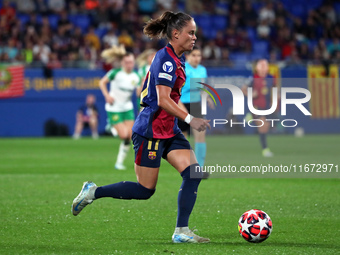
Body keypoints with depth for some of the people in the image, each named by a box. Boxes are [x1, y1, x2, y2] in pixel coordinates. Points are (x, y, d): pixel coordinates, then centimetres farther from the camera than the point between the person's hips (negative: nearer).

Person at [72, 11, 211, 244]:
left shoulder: (175, 60, 12)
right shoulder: (166, 60, -18)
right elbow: (163, 100, -25)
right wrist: (190, 119, -26)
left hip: (168, 131, 9)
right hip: (151, 130, -9)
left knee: (194, 174, -6)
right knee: (145, 191, -2)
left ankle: (181, 232, -4)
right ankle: (93, 192, 15)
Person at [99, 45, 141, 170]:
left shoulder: (136, 77, 0)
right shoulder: (116, 73, -13)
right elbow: (102, 82, -3)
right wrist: (107, 95, -16)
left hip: (127, 108, 5)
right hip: (114, 108, -5)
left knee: (130, 136, -4)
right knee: (124, 135, -15)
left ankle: (120, 162, 9)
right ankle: (112, 127, 21)